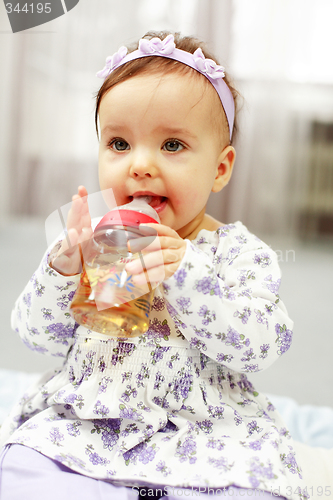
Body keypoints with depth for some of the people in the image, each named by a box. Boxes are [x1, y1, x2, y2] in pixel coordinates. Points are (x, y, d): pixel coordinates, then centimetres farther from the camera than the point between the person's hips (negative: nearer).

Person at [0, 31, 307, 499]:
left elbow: (259, 345, -15)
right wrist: (64, 266, -20)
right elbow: (39, 334, 0)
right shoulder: (92, 241, 3)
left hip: (205, 432, -1)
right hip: (81, 424, 2)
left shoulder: (240, 253, -3)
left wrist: (184, 272, -27)